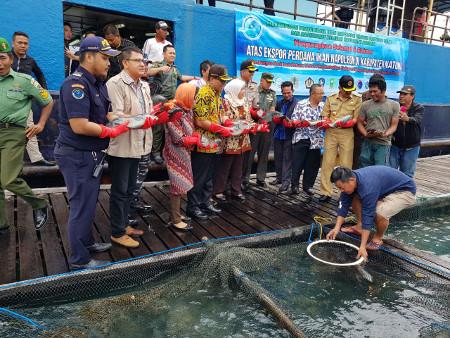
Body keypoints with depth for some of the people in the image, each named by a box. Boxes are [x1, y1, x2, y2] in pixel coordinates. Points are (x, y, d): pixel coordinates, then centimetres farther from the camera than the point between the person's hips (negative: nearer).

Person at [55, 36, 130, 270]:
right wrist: (112, 132, -16)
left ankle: (87, 243, 39)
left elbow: (105, 115, 12)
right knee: (81, 205, 0)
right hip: (77, 155, -10)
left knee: (88, 202, 21)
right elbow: (79, 126, -26)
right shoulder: (76, 84, -19)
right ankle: (79, 260, 14)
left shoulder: (98, 83, 12)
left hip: (91, 153, 10)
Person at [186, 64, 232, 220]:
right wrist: (221, 130, -17)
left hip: (213, 144, 9)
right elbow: (200, 121, -22)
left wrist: (227, 126, 5)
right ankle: (192, 207, 13)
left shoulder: (217, 94, 12)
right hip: (203, 143, -9)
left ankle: (205, 203, 29)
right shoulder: (204, 94, -17)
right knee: (198, 177, 1)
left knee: (208, 176, 17)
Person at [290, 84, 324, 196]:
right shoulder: (301, 104, -2)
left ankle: (307, 186, 23)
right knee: (297, 163, 1)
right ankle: (294, 185, 15)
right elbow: (294, 121, -5)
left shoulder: (323, 106, 6)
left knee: (312, 165, 8)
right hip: (301, 138, -3)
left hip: (316, 140, 3)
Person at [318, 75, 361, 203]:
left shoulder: (357, 99, 3)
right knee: (327, 162, 0)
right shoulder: (330, 98, 9)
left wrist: (350, 123, -18)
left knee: (346, 164, 1)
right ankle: (326, 192, 7)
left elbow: (356, 118, 0)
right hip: (331, 132, 2)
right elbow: (325, 117, 8)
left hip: (347, 132, -2)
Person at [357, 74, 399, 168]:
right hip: (367, 143, 2)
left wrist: (385, 134, -19)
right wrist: (365, 134, -11)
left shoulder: (394, 105, 4)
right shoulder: (365, 105, 7)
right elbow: (360, 122, 8)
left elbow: (394, 125, 1)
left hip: (383, 144, -2)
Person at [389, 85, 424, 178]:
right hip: (395, 145, 1)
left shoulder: (419, 108, -6)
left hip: (411, 147, -1)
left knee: (406, 174, 8)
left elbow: (417, 120, -26)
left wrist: (407, 119, -48)